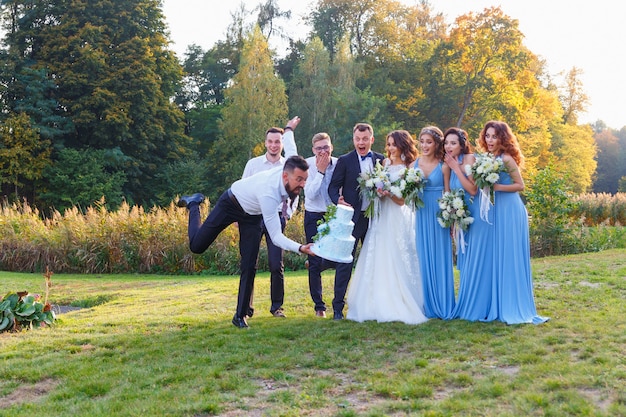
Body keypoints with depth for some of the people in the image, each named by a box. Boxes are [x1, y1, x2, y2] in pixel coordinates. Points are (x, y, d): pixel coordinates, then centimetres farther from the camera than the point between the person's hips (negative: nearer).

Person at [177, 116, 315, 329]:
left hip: (253, 214, 5)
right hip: (231, 204, -5)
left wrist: (289, 128, 18)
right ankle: (194, 204, 29)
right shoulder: (269, 194, -45)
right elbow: (276, 237, -43)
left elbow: (289, 146, -4)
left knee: (249, 265, -3)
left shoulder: (291, 166, -26)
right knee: (197, 245, 1)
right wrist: (300, 248, -57)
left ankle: (241, 316, 5)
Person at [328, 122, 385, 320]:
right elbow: (333, 186, -2)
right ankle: (338, 307, 2)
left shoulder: (381, 160, 8)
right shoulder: (344, 161, -1)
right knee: (345, 263, -4)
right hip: (352, 218, -4)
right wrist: (338, 200, -21)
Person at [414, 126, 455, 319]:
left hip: (438, 215, -3)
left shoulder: (443, 167, -3)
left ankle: (442, 304, 11)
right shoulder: (414, 164, 6)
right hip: (421, 215, 3)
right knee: (423, 259, 6)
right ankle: (428, 305, 15)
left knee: (440, 259, 1)